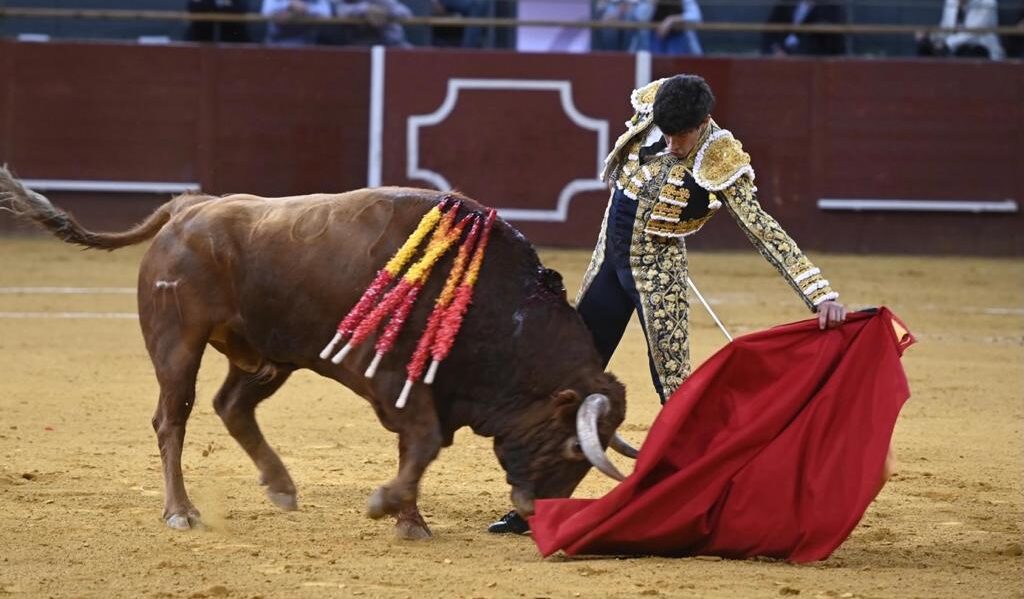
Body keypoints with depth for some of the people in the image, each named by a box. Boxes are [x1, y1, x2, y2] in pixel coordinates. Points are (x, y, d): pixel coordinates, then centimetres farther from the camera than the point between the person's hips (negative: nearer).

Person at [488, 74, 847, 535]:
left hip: (657, 275, -6)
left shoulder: (720, 167, -21)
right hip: (609, 261, 6)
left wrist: (821, 293, -32)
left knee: (674, 389, -9)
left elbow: (765, 233, -25)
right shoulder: (650, 108, -8)